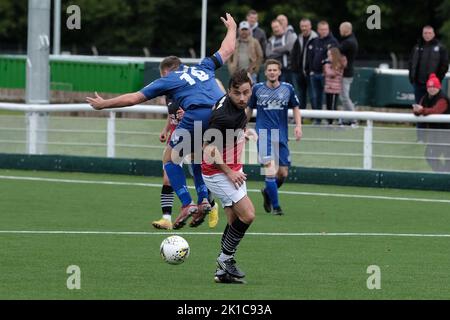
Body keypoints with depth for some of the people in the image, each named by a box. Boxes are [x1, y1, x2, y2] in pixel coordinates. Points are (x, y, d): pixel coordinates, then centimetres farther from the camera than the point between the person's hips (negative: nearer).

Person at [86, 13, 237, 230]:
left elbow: (133, 98, 20)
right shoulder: (203, 68, 29)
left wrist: (103, 104, 32)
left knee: (170, 159, 10)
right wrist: (231, 28, 62)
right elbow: (227, 50, 42)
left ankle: (187, 204, -7)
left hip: (197, 115, -6)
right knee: (198, 157, 28)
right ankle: (203, 200, 10)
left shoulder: (168, 79, 18)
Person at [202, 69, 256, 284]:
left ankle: (223, 271, 11)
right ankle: (226, 258, -1)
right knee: (247, 215, -16)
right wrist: (229, 172, -19)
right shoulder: (225, 116, -27)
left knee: (235, 221, 7)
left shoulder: (237, 106, 1)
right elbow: (209, 148, -23)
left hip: (232, 170, 9)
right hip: (218, 173, -9)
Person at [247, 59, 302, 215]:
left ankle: (267, 192, 33)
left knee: (283, 173, 3)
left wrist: (298, 126, -2)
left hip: (281, 137, 3)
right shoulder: (257, 89, 2)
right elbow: (249, 109, 14)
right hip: (264, 135, -3)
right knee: (271, 169, -18)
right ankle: (275, 206, -10)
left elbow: (295, 108, 13)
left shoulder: (287, 89, 4)